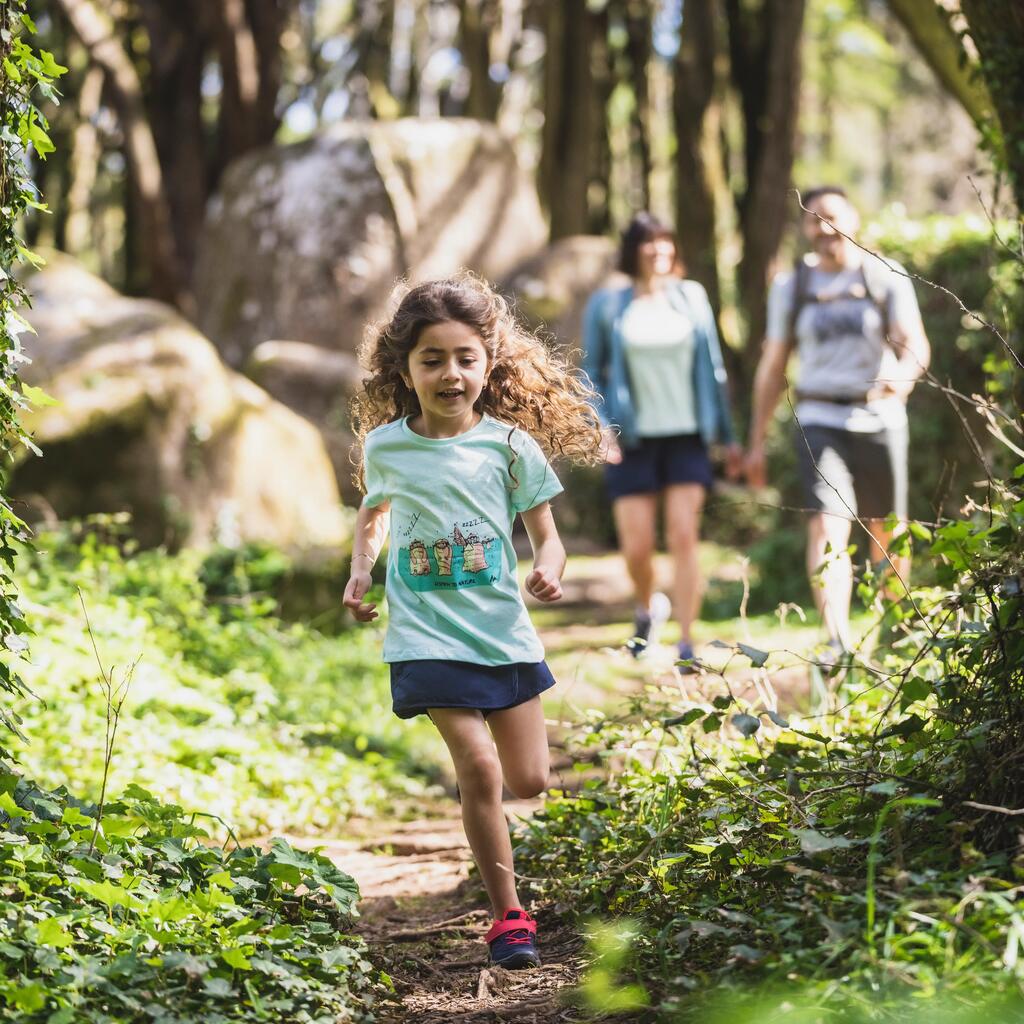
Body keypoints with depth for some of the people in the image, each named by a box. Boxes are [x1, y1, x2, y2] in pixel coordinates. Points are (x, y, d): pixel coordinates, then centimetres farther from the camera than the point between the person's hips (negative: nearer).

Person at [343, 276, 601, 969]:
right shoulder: (385, 446, 0)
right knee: (478, 769, -15)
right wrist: (360, 571, 4)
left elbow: (546, 535, 1)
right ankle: (509, 915, -2)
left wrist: (549, 569, -21)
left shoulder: (509, 444, -4)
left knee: (530, 781, 5)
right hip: (429, 632, -1)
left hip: (501, 625, 2)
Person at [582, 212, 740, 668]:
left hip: (687, 437, 1)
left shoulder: (691, 297, 6)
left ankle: (686, 645, -6)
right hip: (633, 441, -1)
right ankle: (647, 609, 31)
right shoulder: (607, 305, 2)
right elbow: (591, 372, 5)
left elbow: (713, 368, 11)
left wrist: (728, 434, 11)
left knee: (684, 537, -9)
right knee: (637, 547, -2)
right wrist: (602, 424, -10)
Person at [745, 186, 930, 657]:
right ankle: (838, 644, -28)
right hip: (820, 422, 0)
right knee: (828, 527, -18)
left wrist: (902, 374, -32)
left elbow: (916, 345, -8)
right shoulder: (791, 286, 7)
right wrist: (757, 441, 8)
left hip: (879, 419, 0)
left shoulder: (886, 276, 1)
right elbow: (772, 367, 11)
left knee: (886, 532, 9)